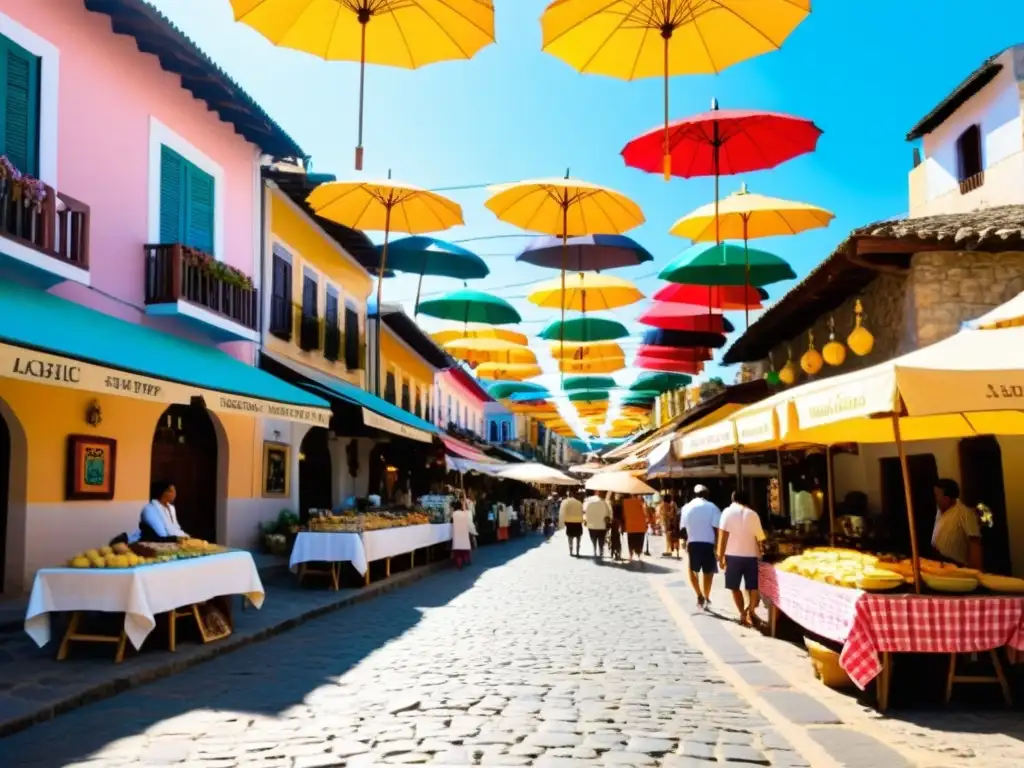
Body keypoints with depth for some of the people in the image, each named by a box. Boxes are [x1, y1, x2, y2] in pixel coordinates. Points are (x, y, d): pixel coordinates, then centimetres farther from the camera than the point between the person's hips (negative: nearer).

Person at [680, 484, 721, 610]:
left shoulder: (686, 507, 5)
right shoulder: (712, 507, -1)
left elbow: (682, 529, 4)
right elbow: (716, 528, -8)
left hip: (692, 543, 1)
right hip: (708, 543, -1)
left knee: (692, 570, 18)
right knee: (708, 572, 12)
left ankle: (699, 595, 5)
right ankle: (706, 598, 16)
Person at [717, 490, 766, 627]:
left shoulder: (728, 512, -1)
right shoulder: (753, 514, 5)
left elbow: (723, 535, -9)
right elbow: (759, 538, 6)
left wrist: (721, 556, -7)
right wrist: (759, 553, 21)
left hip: (733, 555, -2)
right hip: (751, 555, 2)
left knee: (735, 587, 10)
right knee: (754, 587, 13)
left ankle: (743, 614, 7)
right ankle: (750, 611, 3)